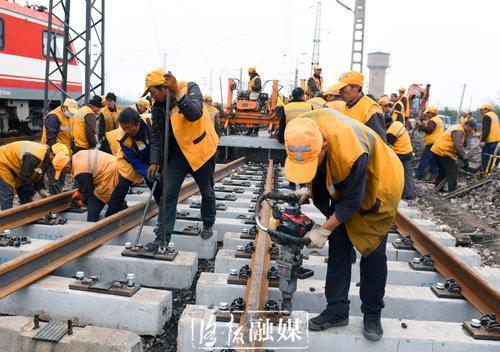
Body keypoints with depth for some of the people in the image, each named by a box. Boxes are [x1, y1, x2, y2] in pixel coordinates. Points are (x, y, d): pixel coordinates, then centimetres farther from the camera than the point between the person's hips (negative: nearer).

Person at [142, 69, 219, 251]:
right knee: (168, 193, -4)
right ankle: (162, 237, 3)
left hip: (201, 149, -4)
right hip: (177, 152, 4)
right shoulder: (158, 106, -1)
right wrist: (155, 161, 0)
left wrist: (177, 91, -41)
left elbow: (195, 114, -35)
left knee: (207, 192, 13)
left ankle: (208, 225, 37)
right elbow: (156, 135, 6)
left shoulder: (190, 88, -16)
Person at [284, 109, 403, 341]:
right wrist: (309, 190, -6)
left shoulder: (350, 152, -43)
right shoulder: (303, 130, -24)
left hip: (377, 186, -6)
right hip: (343, 183, 6)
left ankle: (372, 313, 19)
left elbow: (352, 202, -28)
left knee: (372, 252, -1)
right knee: (338, 247, 4)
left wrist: (324, 230, -20)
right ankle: (337, 310, 15)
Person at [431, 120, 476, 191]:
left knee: (443, 170, 21)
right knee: (453, 170, -5)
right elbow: (458, 145, -27)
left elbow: (457, 144, 23)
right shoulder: (459, 131, -15)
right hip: (442, 151, -11)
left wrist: (461, 155, 16)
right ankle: (452, 190, -3)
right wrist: (464, 156, -19)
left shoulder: (458, 128, 19)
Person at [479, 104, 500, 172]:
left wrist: (482, 140, -24)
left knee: (485, 155, -5)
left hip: (489, 139, -10)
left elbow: (486, 129, -22)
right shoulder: (494, 115, 18)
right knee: (491, 154, 16)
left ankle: (484, 170, -4)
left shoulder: (486, 116, -14)